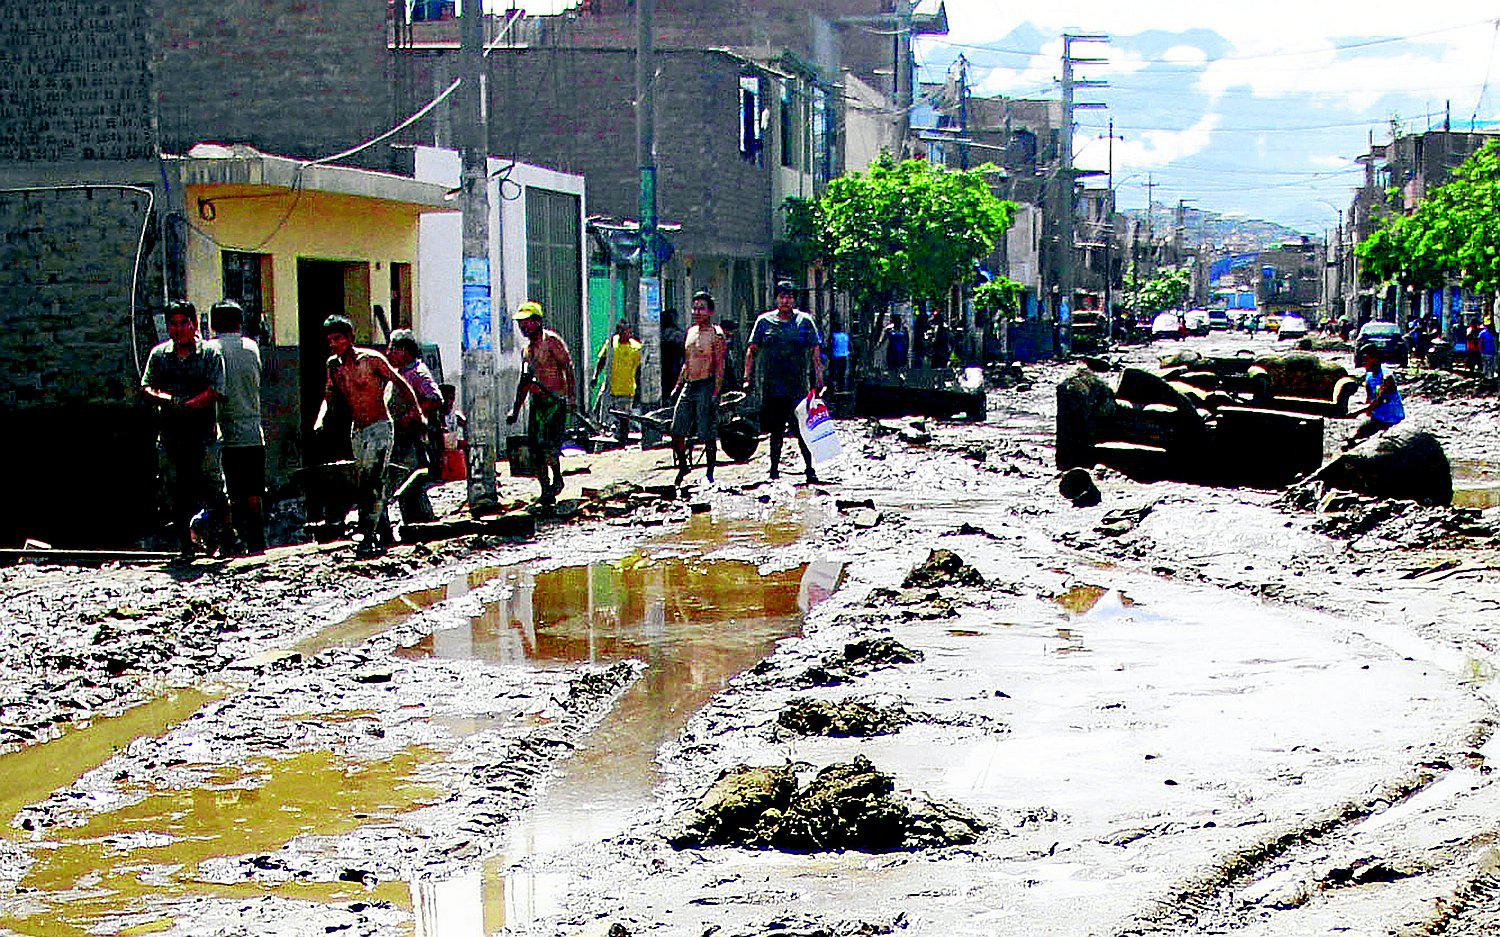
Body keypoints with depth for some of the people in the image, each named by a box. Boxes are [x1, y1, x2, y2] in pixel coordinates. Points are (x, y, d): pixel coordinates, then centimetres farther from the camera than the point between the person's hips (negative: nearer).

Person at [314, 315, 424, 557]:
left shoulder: (371, 359, -11)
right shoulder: (334, 365, 7)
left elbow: (400, 383, -3)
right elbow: (329, 397, 13)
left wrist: (416, 411, -2)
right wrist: (320, 421, -5)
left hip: (379, 428, -7)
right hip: (357, 432, 7)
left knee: (373, 483, -17)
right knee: (363, 484, 8)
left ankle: (368, 537, -22)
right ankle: (383, 536, 15)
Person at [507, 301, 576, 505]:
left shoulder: (551, 340, -5)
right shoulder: (528, 348, 18)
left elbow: (568, 367, -11)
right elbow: (524, 382, 25)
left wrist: (571, 396, -20)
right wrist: (515, 410, 23)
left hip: (555, 400, -7)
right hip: (537, 402, 7)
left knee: (548, 444, -16)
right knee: (536, 448, 1)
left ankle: (557, 479, 7)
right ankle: (546, 491, 7)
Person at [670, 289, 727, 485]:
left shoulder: (716, 334, -7)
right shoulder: (691, 330, 15)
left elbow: (720, 366, -11)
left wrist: (716, 393, -18)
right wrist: (677, 386, 20)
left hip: (706, 386, -7)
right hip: (688, 386, 7)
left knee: (708, 436, -3)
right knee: (676, 432, 4)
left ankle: (710, 474, 6)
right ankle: (683, 465, 23)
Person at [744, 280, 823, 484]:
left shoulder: (805, 321, 3)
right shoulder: (764, 321, 7)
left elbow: (815, 353, 3)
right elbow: (752, 351, 11)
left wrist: (819, 380, -4)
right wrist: (748, 378, 4)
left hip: (798, 386, -2)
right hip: (771, 387, 2)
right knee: (775, 430, 8)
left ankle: (810, 469, -2)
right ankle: (774, 470, 16)